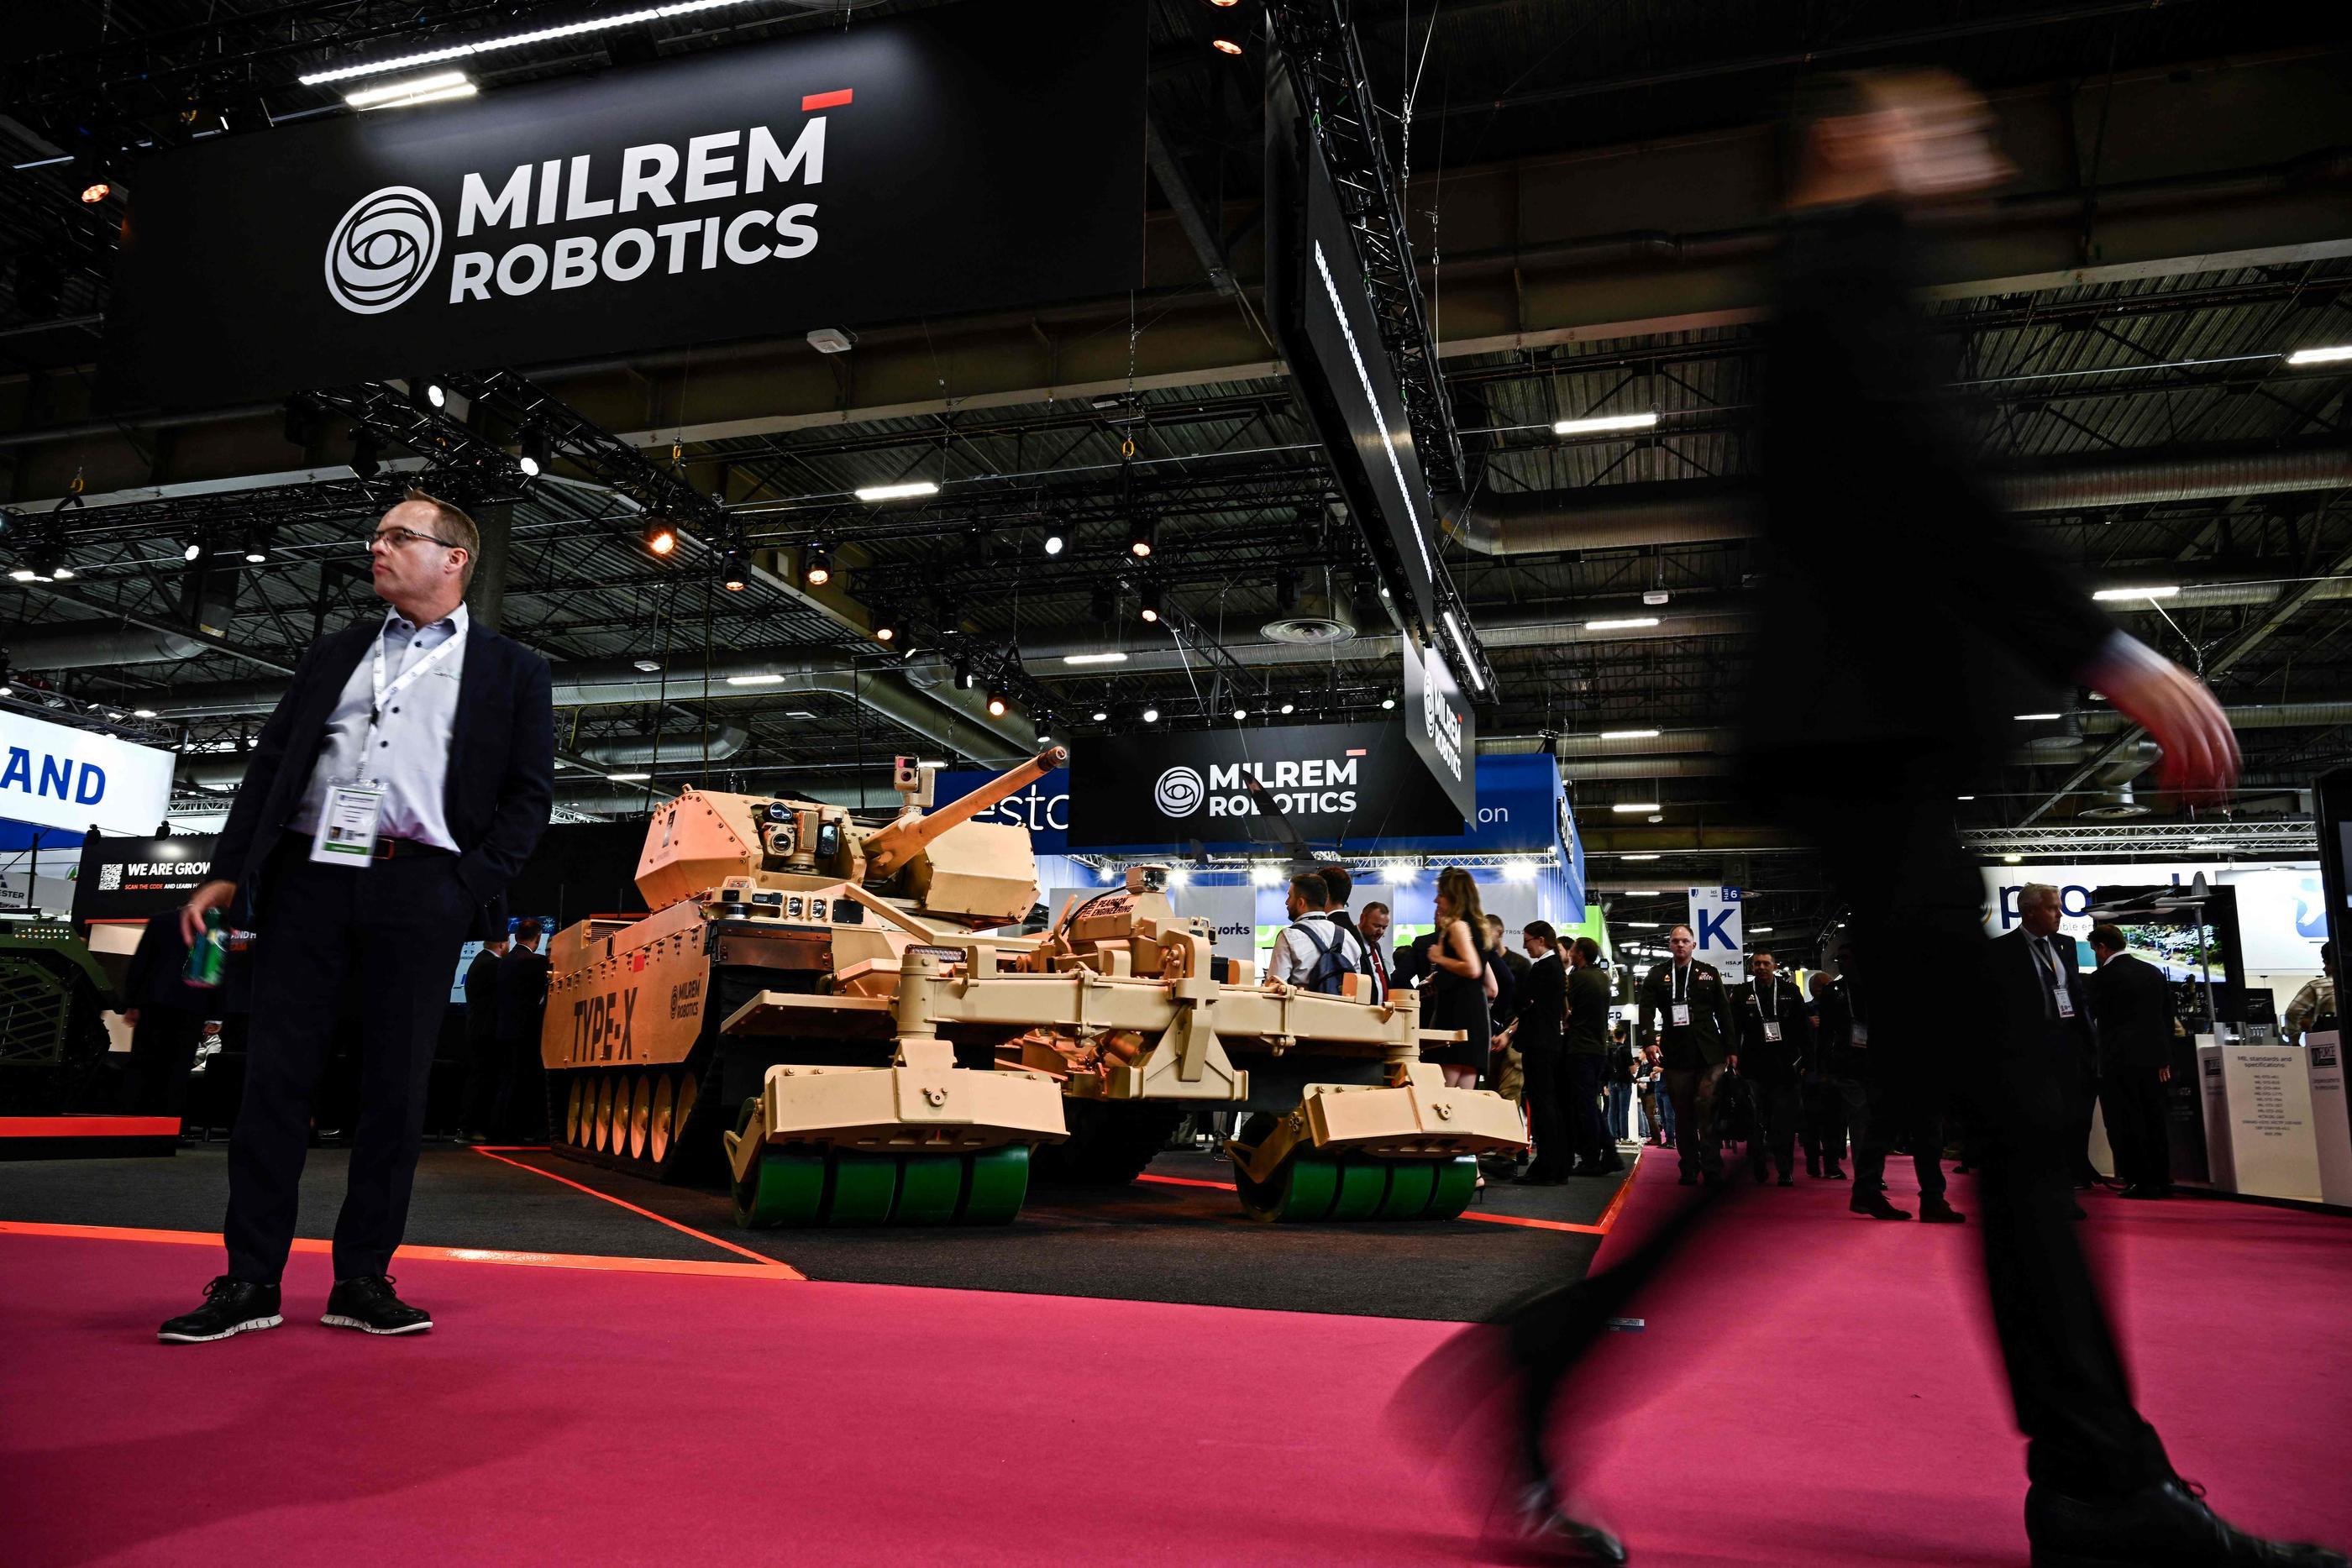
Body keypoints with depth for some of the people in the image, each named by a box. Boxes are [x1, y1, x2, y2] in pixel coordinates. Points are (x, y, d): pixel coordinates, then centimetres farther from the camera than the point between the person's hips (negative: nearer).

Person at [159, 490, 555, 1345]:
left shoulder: (510, 671, 9)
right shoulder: (335, 654, 19)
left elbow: (528, 795, 4)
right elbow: (272, 760, 15)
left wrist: (470, 887, -7)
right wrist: (229, 873, 6)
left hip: (418, 892, -3)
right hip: (308, 880, 3)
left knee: (396, 1089, 2)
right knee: (275, 1075, 1)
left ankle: (362, 1281, 12)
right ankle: (249, 1281, 10)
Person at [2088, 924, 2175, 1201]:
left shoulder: (2102, 978, -10)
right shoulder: (2154, 972, 10)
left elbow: (2087, 1016, -5)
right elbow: (2168, 1017, 13)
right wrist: (2164, 1060, 18)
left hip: (2119, 1062, -7)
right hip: (2153, 1059, 7)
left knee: (2127, 1124, -1)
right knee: (2154, 1122, 13)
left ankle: (2141, 1182, -1)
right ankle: (2162, 1182, 17)